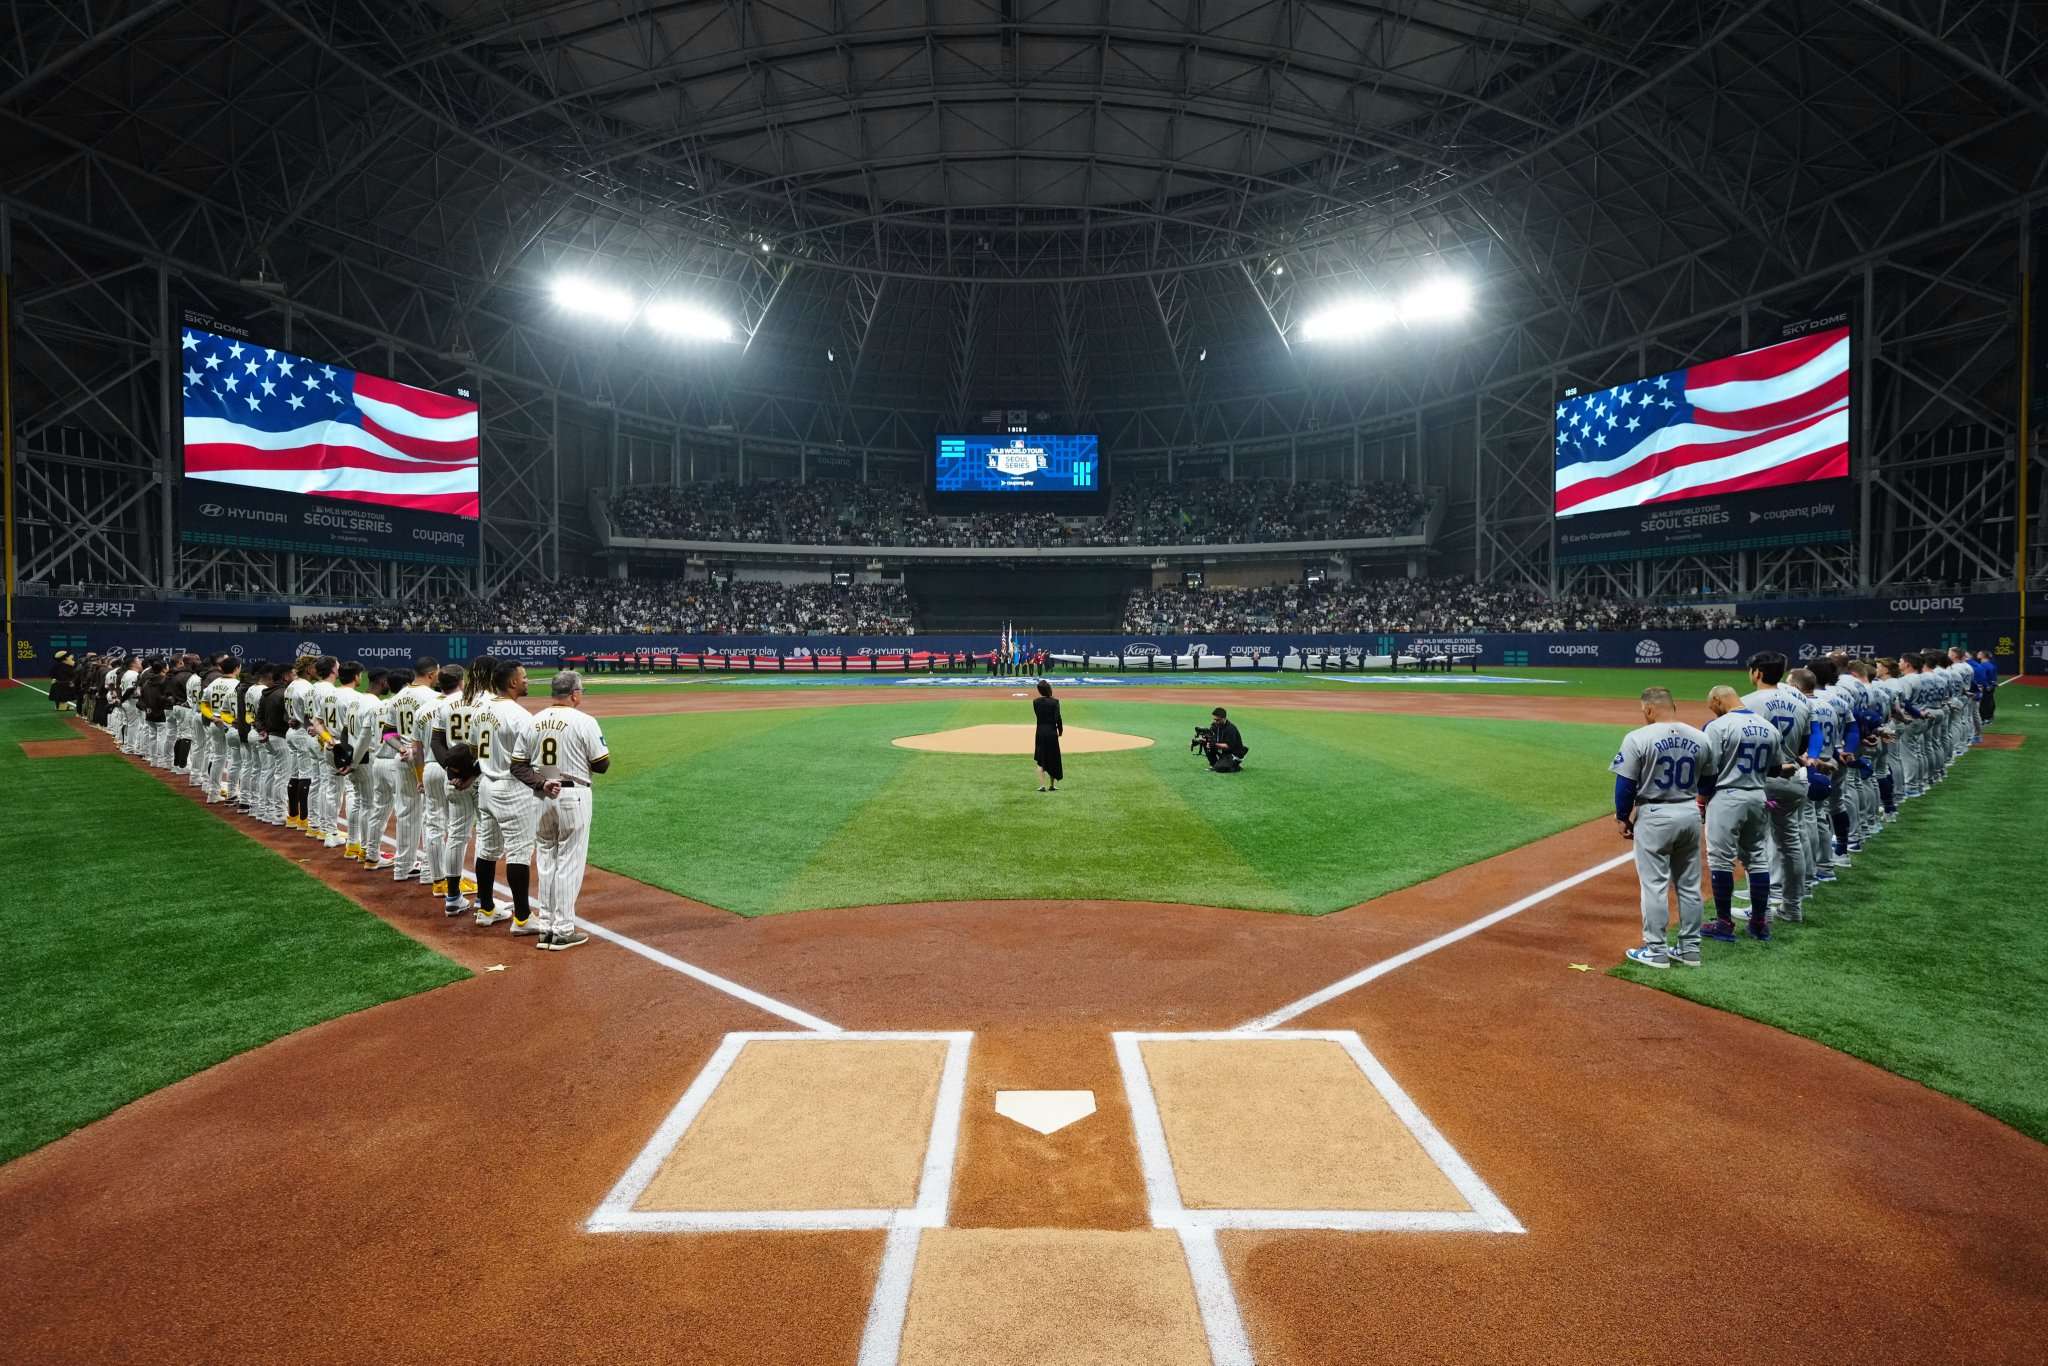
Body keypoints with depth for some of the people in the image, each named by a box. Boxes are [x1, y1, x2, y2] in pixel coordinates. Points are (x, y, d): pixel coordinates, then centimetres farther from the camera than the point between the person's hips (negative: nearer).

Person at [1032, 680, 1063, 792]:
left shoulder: (1035, 701, -3)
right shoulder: (1054, 701, -12)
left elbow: (1037, 715, 7)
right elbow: (1057, 718, -11)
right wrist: (1060, 730, 3)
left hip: (1040, 732, 2)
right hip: (1052, 732, -2)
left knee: (1040, 761, 9)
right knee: (1053, 759, 13)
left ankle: (1042, 785, 1)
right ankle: (1052, 785, 19)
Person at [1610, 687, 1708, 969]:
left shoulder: (1638, 738, -15)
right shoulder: (1700, 738, 1)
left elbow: (1625, 784, -11)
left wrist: (1624, 818, 0)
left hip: (1654, 817, -5)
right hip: (1690, 813, 5)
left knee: (1654, 885, 3)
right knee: (1689, 885, 14)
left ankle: (1655, 951, 8)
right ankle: (1690, 948, 23)